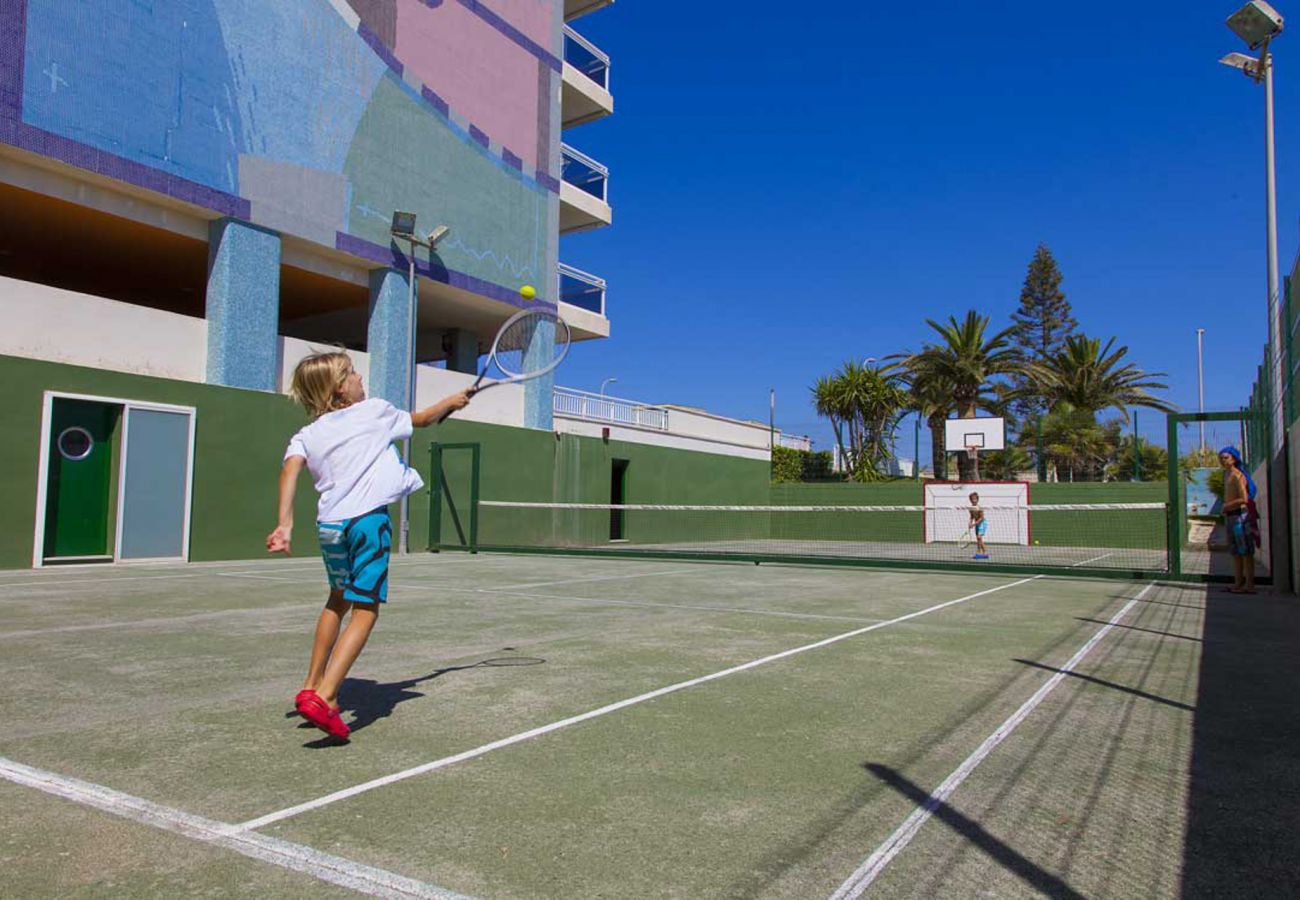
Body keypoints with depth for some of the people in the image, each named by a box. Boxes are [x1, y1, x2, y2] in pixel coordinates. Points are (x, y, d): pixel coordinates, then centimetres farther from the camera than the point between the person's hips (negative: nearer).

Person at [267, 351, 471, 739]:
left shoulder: (306, 435, 15)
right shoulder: (375, 411, 9)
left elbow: (291, 467, -5)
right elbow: (420, 419, 26)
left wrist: (285, 524, -13)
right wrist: (451, 401, 43)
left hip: (329, 525, 5)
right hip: (368, 520, -5)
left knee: (338, 600, 28)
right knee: (364, 611, -3)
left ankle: (312, 687, 35)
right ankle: (323, 697, -17)